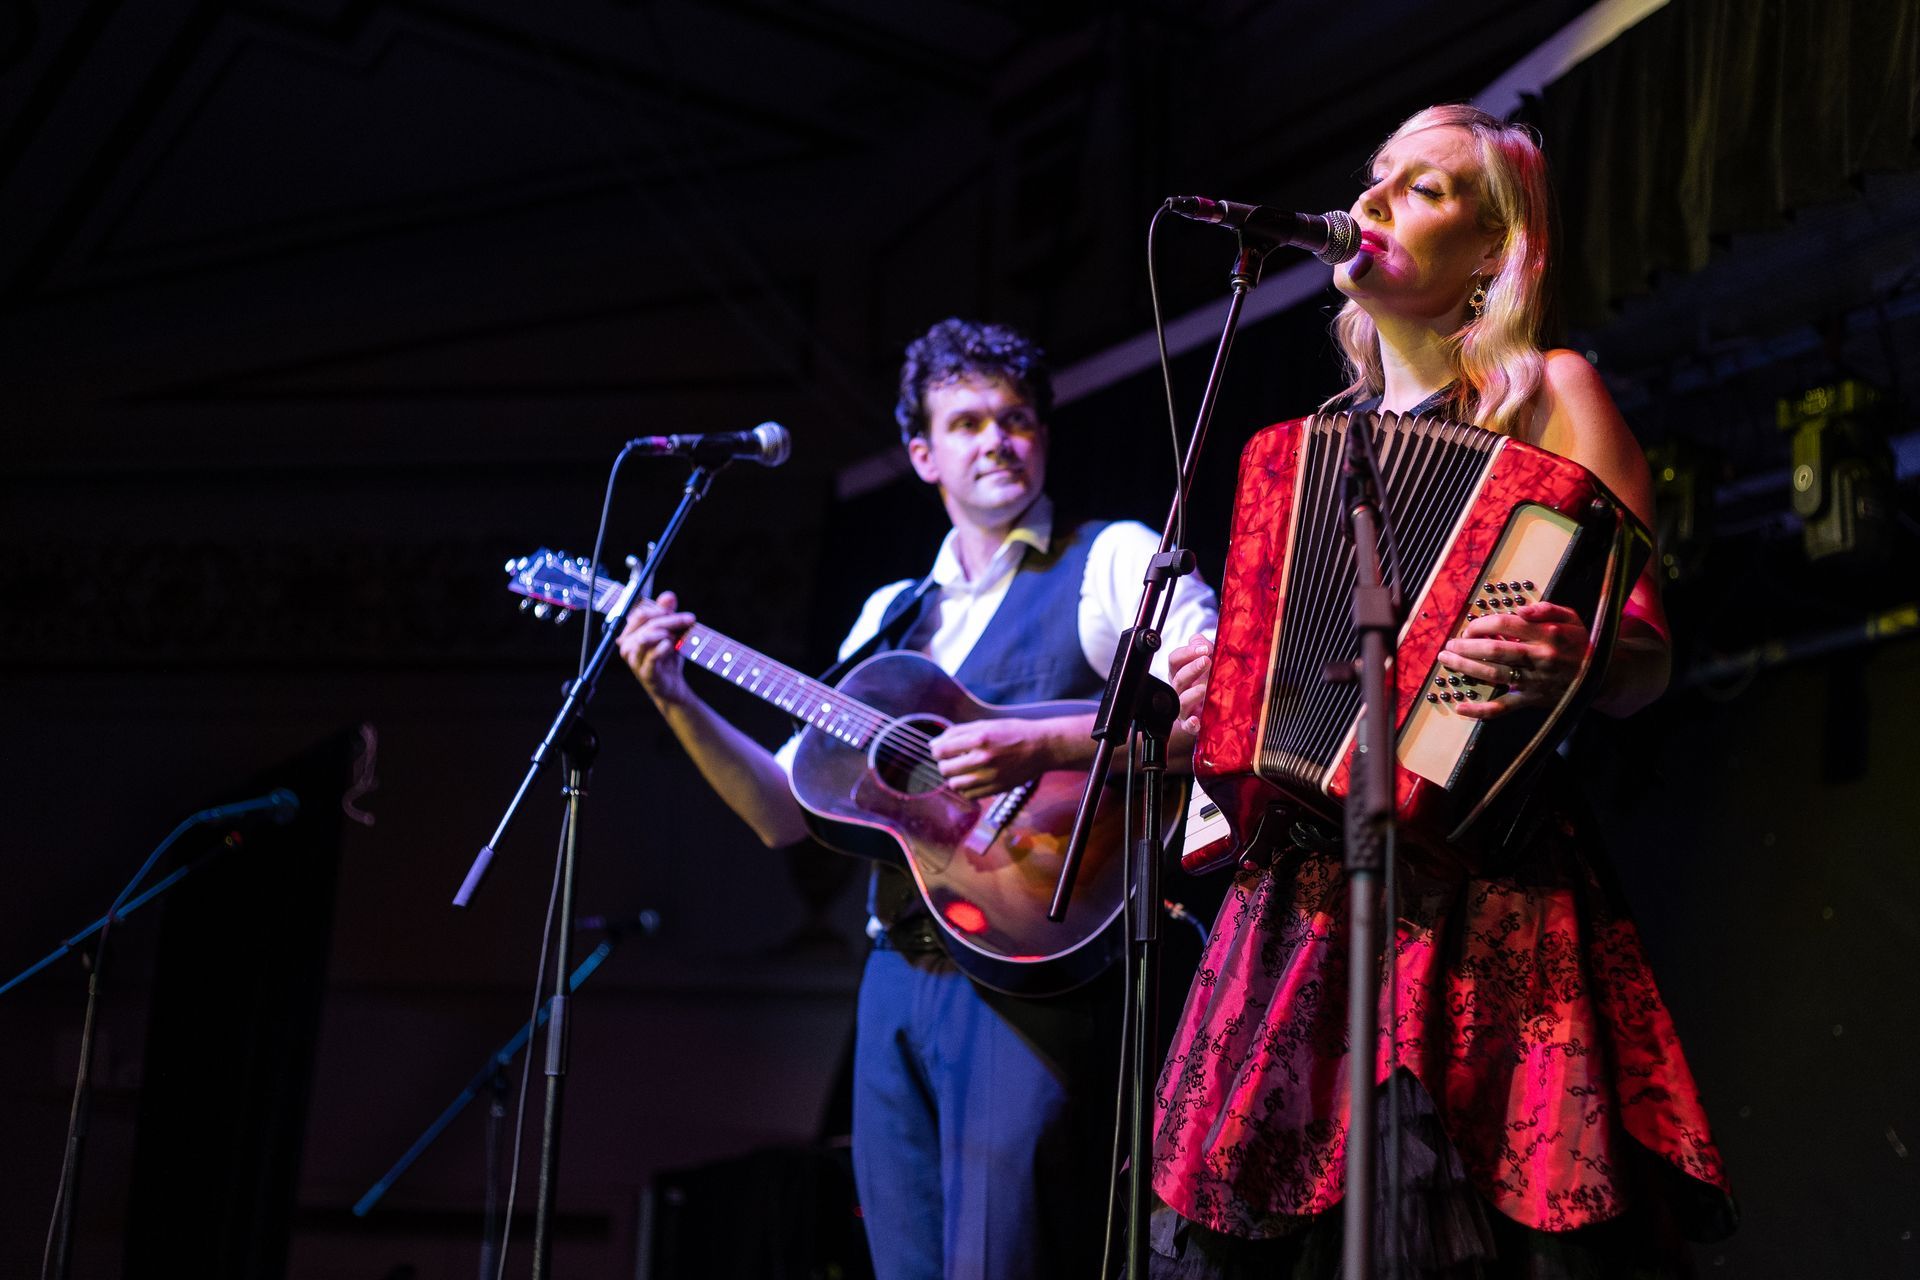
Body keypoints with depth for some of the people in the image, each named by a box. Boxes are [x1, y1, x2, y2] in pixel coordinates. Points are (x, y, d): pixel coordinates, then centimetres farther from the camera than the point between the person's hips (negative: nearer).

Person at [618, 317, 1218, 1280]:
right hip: (898, 977, 6)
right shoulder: (892, 616, 19)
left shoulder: (1116, 562, 3)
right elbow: (787, 815, 17)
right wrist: (677, 705, 4)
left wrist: (1040, 746, -21)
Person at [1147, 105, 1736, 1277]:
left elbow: (1643, 654, -3)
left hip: (1479, 883, -5)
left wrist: (1570, 665, -24)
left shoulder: (1549, 393, 5)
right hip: (1305, 884, 5)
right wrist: (1206, 697, 8)